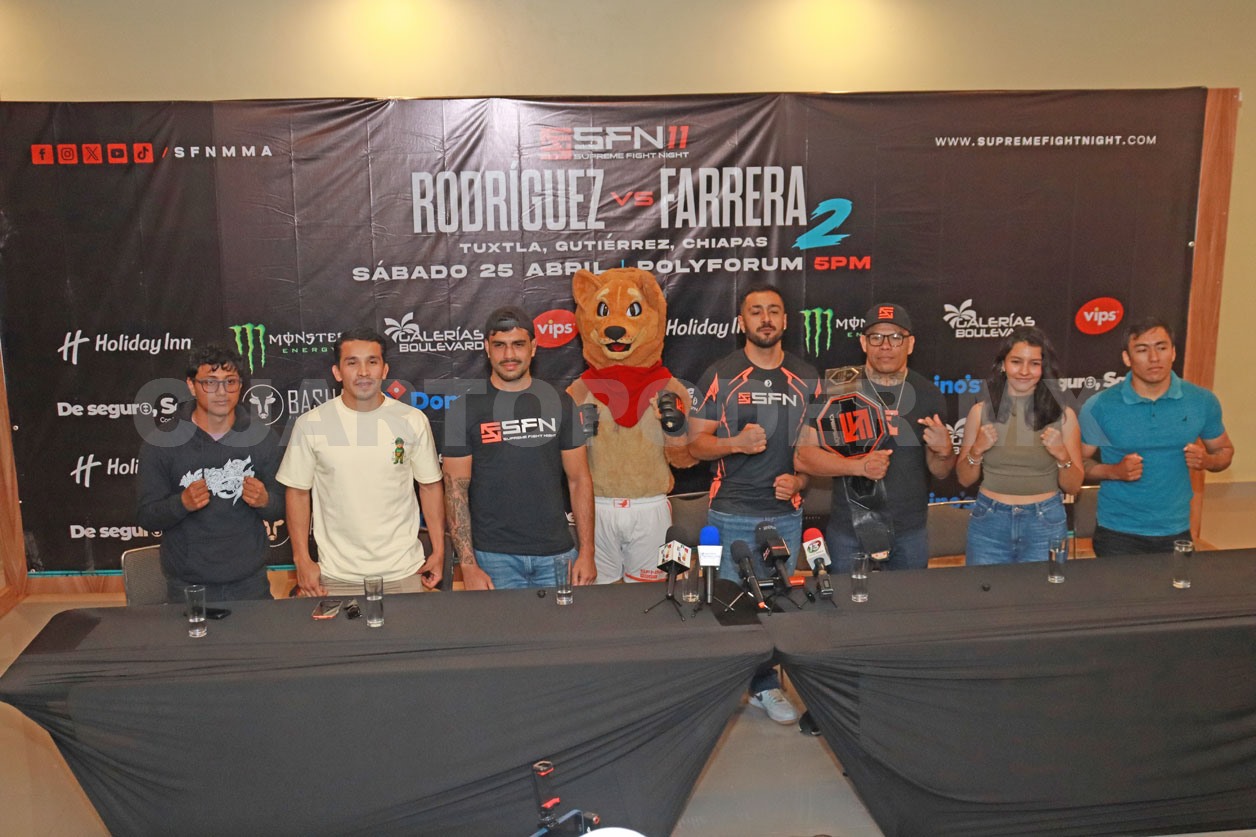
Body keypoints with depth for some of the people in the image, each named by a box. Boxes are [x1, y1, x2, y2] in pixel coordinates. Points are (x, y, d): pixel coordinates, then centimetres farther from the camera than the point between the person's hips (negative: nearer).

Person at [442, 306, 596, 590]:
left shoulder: (559, 403, 4)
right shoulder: (465, 409, -1)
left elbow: (579, 480, 5)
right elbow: (456, 490, -3)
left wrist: (587, 552, -1)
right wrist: (468, 564, -10)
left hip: (557, 554, 2)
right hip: (494, 557, -2)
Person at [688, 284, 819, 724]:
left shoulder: (806, 378, 7)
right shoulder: (719, 375, -1)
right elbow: (696, 443, -1)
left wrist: (799, 480, -6)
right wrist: (736, 443, -19)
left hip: (786, 513, 3)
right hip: (731, 513, -2)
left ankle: (766, 686, 25)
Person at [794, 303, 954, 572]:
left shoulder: (927, 393, 2)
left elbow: (941, 472, 8)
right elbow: (802, 456, -9)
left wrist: (943, 450, -15)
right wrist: (860, 466, -22)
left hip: (911, 533, 2)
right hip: (849, 534, -2)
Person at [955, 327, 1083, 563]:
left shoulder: (1063, 415, -3)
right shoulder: (981, 411, -2)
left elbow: (1073, 487, 2)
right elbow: (964, 479, 5)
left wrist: (1062, 456, -15)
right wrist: (976, 451, -12)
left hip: (1045, 524, 0)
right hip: (989, 522, 1)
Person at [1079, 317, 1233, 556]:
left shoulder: (1202, 401, -1)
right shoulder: (1099, 407, -9)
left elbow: (1225, 451, 13)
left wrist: (1207, 460, -9)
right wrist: (1115, 471, -20)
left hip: (1176, 532, 3)